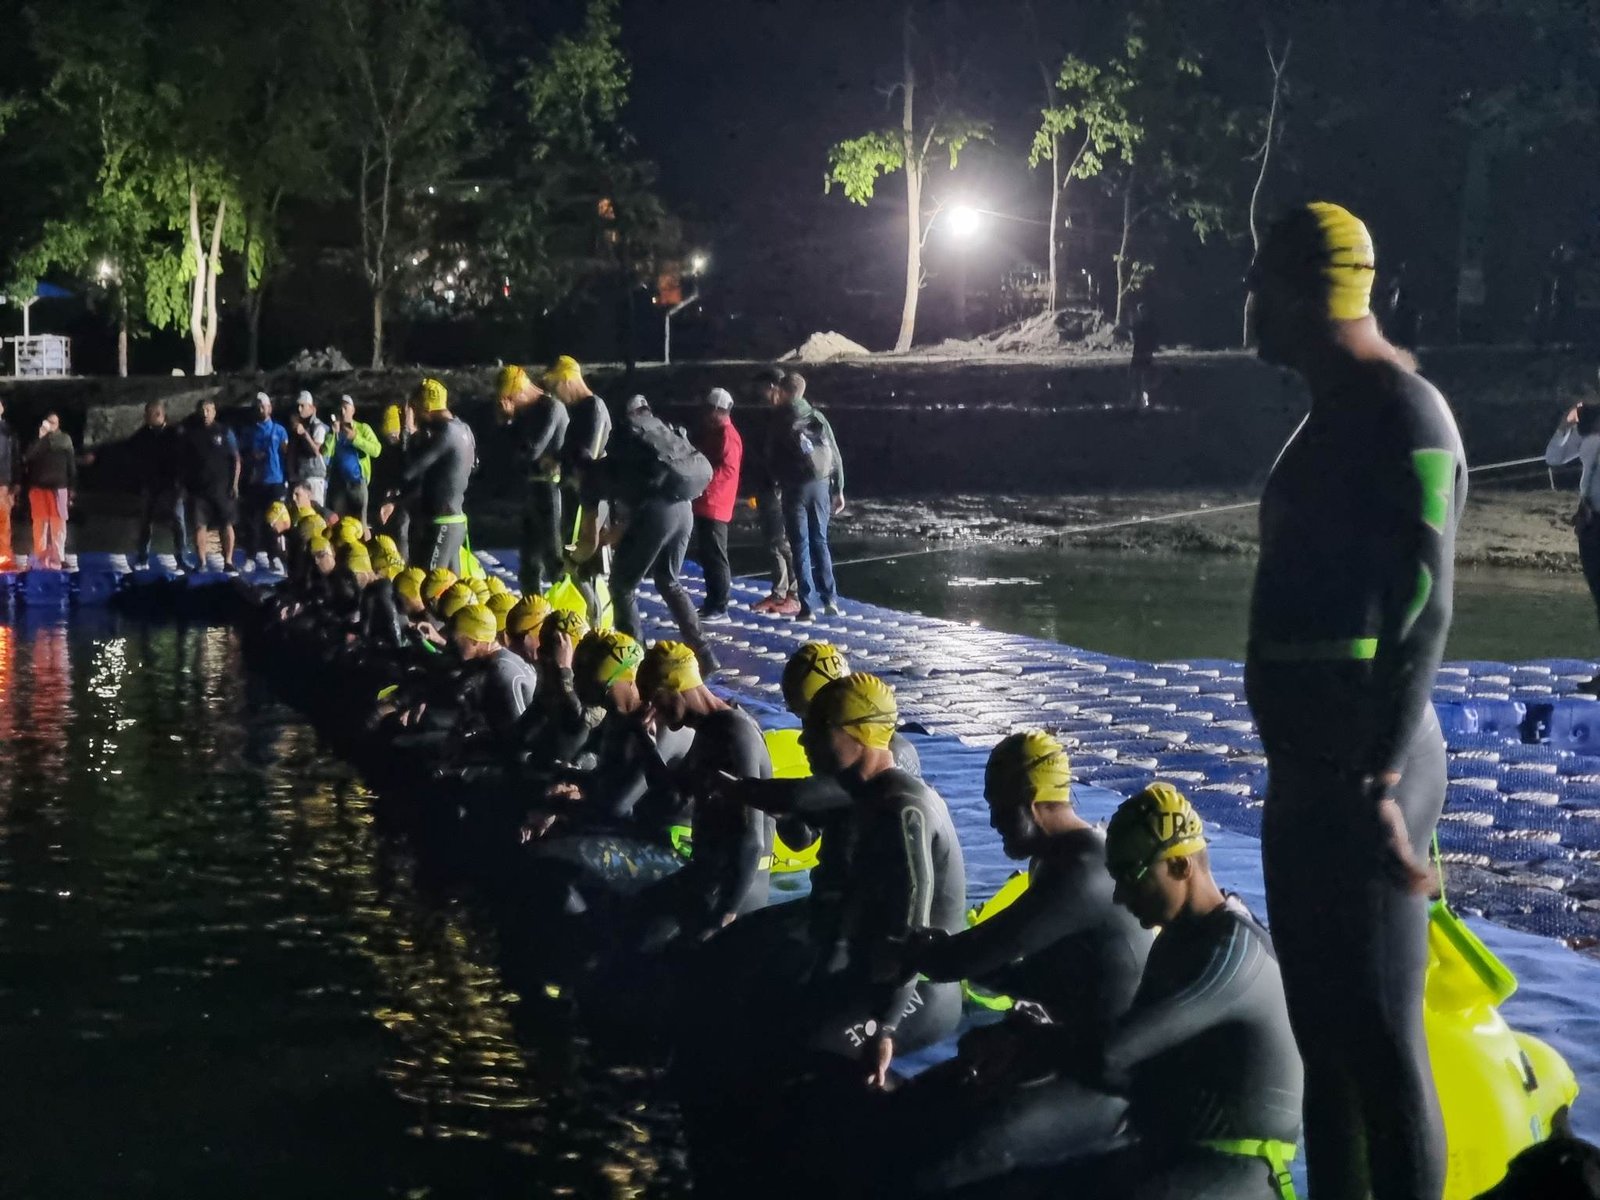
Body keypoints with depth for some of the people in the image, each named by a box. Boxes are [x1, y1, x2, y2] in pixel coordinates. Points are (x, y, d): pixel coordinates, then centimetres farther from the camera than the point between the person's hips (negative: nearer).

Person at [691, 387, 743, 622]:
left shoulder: (727, 435, -13)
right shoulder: (710, 431, 18)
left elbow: (727, 471, -21)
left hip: (715, 504, -10)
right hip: (704, 503, 10)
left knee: (715, 556, -9)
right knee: (705, 554, 14)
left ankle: (720, 607, -7)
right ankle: (712, 602, 22)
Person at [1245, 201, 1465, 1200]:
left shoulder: (1404, 416, -15)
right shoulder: (1338, 413, 15)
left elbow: (1421, 614, -22)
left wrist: (1380, 780, -27)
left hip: (1360, 778, -10)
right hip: (1310, 770, 10)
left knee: (1379, 1036, -7)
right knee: (1320, 1025, 18)